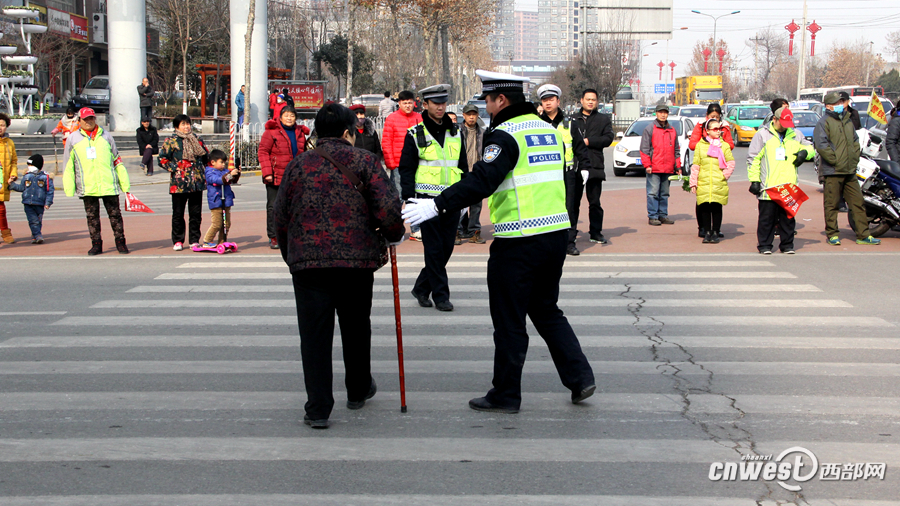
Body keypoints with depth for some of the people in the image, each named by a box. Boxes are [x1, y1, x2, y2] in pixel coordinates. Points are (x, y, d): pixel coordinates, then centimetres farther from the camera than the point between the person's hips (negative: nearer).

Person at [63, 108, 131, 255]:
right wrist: (69, 188, 3)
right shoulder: (73, 139, 8)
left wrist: (124, 183, 8)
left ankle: (120, 242, 12)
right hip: (87, 187, 0)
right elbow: (68, 165, 10)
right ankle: (96, 244, 12)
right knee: (92, 216, 4)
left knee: (115, 214, 2)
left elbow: (117, 160, 12)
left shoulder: (106, 136, 9)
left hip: (109, 186, 0)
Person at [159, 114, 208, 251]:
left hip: (197, 182, 3)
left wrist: (203, 170, 13)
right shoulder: (171, 141, 0)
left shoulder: (197, 140, 13)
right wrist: (174, 168, -10)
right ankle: (178, 241, 10)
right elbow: (162, 159, -2)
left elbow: (206, 156, 22)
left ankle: (195, 240, 14)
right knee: (178, 214, 3)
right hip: (179, 183, -3)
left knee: (196, 213, 6)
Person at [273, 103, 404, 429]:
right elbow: (389, 209, -8)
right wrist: (394, 235, 12)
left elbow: (281, 217, 13)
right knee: (356, 329, 18)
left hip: (307, 261, 1)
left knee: (314, 333, 3)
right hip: (357, 259, -1)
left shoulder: (298, 165, 10)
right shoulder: (364, 161, 2)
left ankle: (318, 408, -2)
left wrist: (291, 256, 25)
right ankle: (358, 390, 35)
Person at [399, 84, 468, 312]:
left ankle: (421, 288, 22)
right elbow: (406, 170, -1)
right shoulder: (415, 134, 0)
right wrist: (409, 201, -7)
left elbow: (463, 167, 18)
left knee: (446, 248, 6)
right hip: (428, 199, -4)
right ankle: (441, 295, 4)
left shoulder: (455, 132, 13)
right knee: (434, 249, -3)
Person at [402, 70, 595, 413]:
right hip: (557, 234, 8)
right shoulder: (549, 130, 14)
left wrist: (437, 205, -28)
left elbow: (482, 180, -25)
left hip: (519, 243, -8)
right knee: (546, 310, 21)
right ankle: (579, 378, 14)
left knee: (509, 321, 3)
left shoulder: (505, 135, -12)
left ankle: (506, 395, 11)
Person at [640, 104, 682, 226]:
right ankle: (652, 217, -2)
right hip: (654, 169, -5)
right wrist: (647, 165, -11)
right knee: (653, 193, -5)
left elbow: (676, 150, 18)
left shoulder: (672, 130, 14)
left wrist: (678, 166, 11)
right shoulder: (649, 129, 1)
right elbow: (644, 148, -3)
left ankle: (663, 215, 16)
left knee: (665, 194, 10)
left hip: (668, 169, 5)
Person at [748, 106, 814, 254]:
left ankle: (787, 245, 16)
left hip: (789, 187, 3)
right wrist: (754, 181, -5)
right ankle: (765, 245, 9)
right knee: (767, 217, 0)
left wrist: (805, 152, 0)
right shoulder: (762, 135, 3)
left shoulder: (795, 135, 14)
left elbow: (811, 149, 25)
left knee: (788, 217, 7)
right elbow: (753, 160, 1)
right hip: (768, 187, -3)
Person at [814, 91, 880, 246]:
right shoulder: (824, 122, -6)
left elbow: (855, 141, 24)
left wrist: (855, 159, 11)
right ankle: (832, 234, 9)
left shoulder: (847, 120, 17)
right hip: (832, 171, -7)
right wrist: (835, 160, -16)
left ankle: (863, 235, 10)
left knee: (857, 202, 6)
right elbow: (821, 145, -16)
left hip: (850, 170, 7)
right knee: (832, 204, -1)